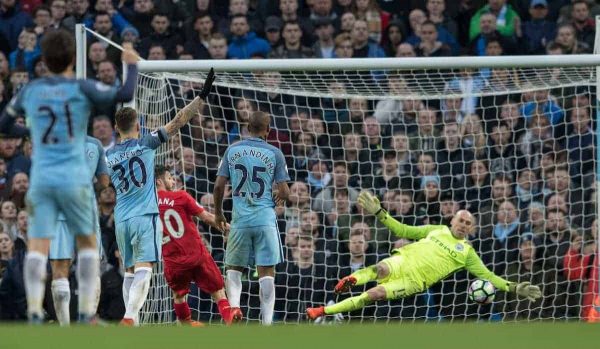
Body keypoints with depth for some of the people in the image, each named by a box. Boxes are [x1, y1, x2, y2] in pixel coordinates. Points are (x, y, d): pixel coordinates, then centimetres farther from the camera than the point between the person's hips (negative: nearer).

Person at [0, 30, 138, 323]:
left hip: (41, 178, 2)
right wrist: (132, 65, 5)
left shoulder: (29, 91, 8)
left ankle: (34, 310, -19)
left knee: (37, 246, -4)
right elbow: (124, 95, -12)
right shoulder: (81, 89, -2)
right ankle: (86, 310, 7)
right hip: (74, 176, -2)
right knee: (87, 242, 14)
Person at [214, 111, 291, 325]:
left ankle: (234, 308, -6)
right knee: (266, 271, 1)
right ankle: (267, 320, -3)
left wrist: (218, 213, 17)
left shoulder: (232, 150, 4)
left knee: (234, 268, 14)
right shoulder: (274, 154, -2)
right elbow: (284, 191, -3)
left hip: (240, 219, 2)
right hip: (265, 219, -2)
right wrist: (279, 197, 21)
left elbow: (219, 186, 3)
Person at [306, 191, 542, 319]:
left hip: (415, 280, -2)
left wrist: (513, 288, -4)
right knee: (382, 269, -38)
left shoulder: (467, 253, 15)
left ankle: (323, 312, -24)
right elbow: (403, 231, 22)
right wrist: (379, 213, 14)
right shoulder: (437, 230, 21)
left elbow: (487, 276, 10)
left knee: (375, 294, -25)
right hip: (403, 261, 2)